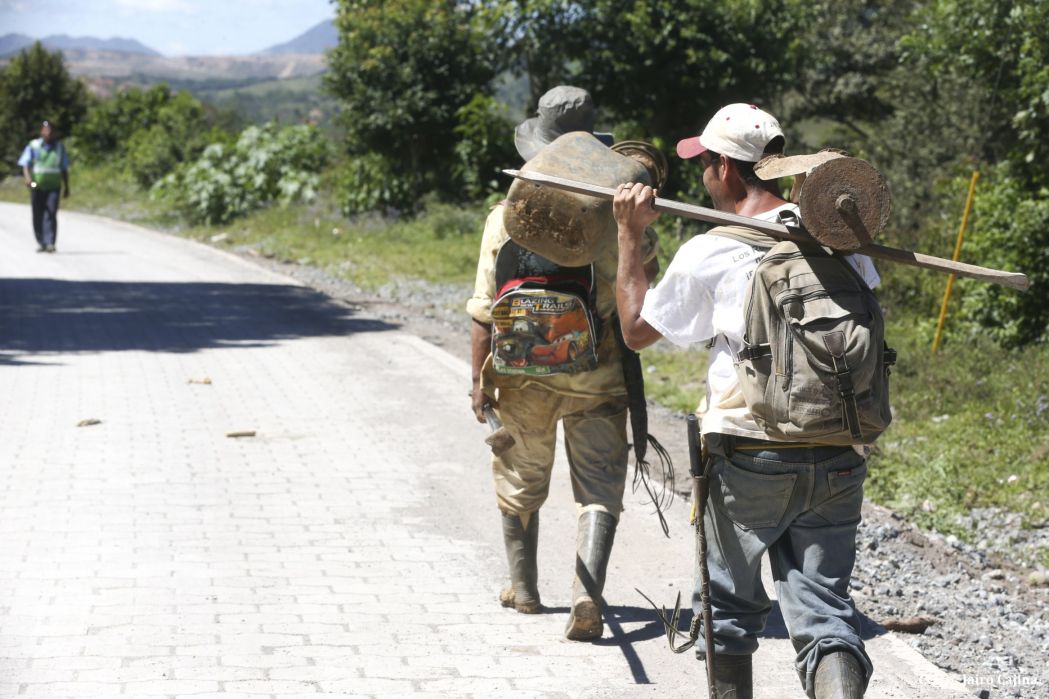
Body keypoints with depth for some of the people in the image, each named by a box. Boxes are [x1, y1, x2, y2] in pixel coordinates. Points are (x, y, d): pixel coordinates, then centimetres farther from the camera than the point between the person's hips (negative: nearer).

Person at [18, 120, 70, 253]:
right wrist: (27, 177, -23)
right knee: (37, 216, 4)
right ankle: (40, 242, 16)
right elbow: (25, 164, -4)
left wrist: (66, 187, 15)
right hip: (37, 186, 0)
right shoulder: (33, 146, 3)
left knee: (51, 214, -14)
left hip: (53, 187, 0)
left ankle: (50, 243, -18)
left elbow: (64, 169, 16)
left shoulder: (60, 148, 9)